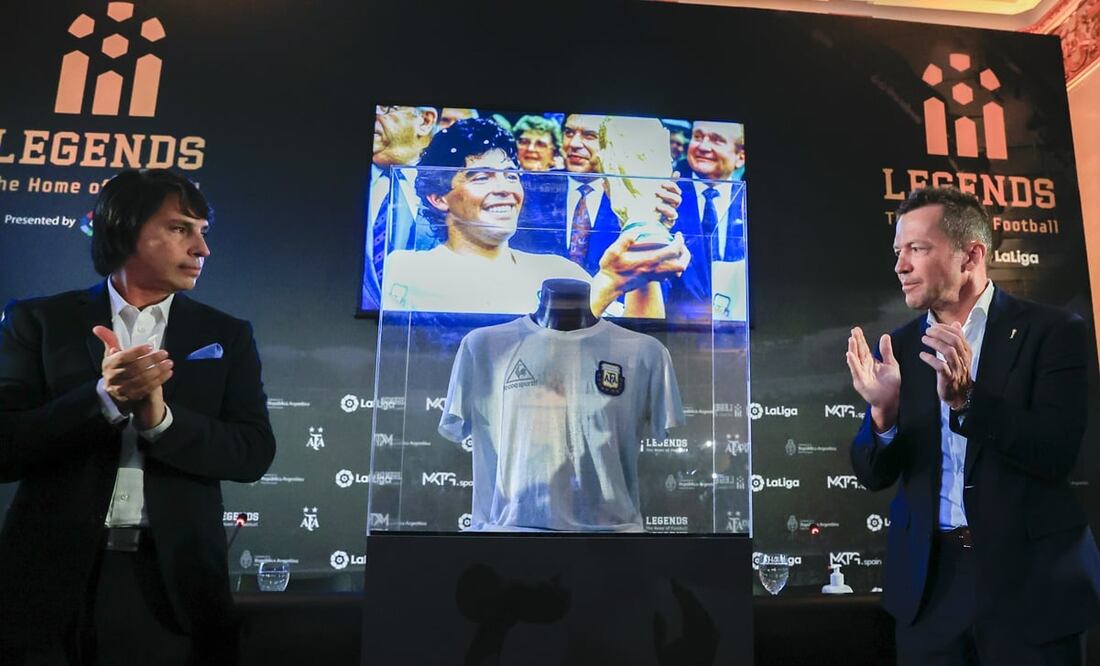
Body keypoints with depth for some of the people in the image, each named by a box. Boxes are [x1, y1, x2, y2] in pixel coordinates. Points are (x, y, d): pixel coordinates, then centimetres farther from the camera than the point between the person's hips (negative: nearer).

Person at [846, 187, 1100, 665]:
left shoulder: (1051, 331, -7)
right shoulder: (900, 347, 2)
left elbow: (1058, 453, -15)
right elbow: (874, 475, 0)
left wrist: (965, 399, -29)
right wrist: (884, 413, -21)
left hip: (1029, 578, -3)